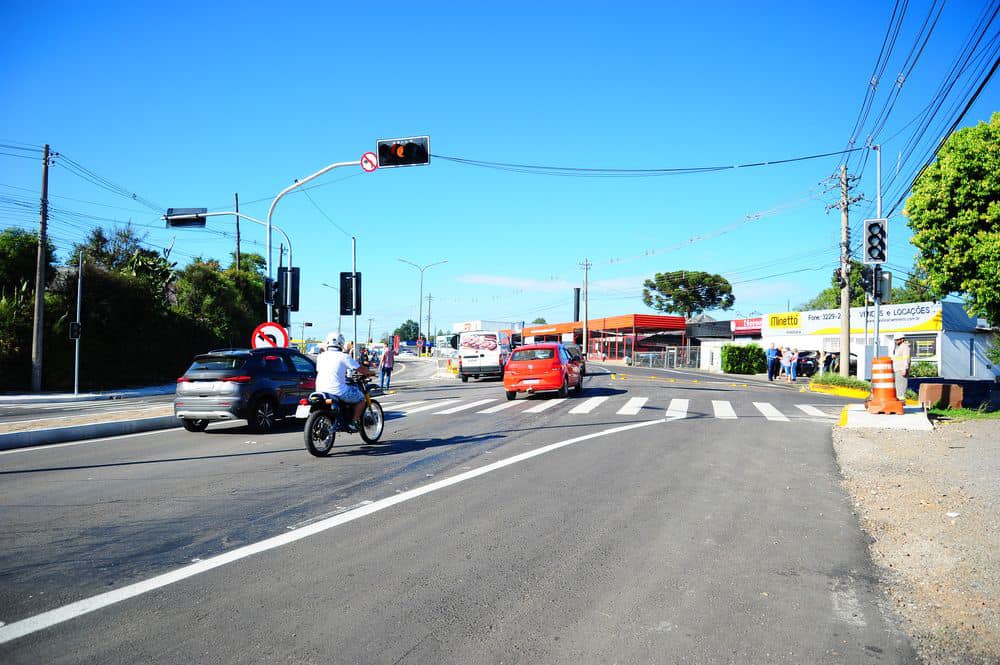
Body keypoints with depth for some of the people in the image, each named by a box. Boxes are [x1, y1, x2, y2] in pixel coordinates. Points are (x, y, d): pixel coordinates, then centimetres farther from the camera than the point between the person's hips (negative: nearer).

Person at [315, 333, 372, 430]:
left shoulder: (320, 357, 9)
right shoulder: (343, 356, -6)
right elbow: (361, 369, -1)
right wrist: (369, 372, 21)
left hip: (320, 391, 7)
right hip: (338, 392, -6)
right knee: (361, 397, 14)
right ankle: (353, 423, 7)